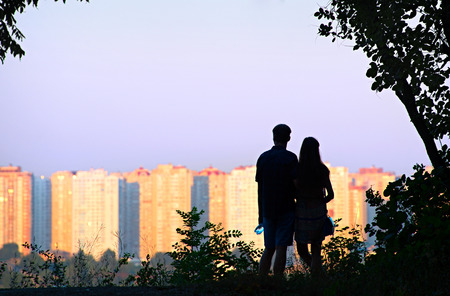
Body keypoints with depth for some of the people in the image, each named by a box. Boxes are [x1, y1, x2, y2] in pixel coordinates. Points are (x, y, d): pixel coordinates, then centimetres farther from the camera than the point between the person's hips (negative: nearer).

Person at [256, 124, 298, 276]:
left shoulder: (263, 158, 7)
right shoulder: (290, 158, -6)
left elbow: (259, 188, 9)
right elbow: (296, 184, -11)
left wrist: (260, 213, 14)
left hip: (267, 210, 4)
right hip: (286, 209, -4)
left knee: (268, 249, 11)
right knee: (281, 248, -4)